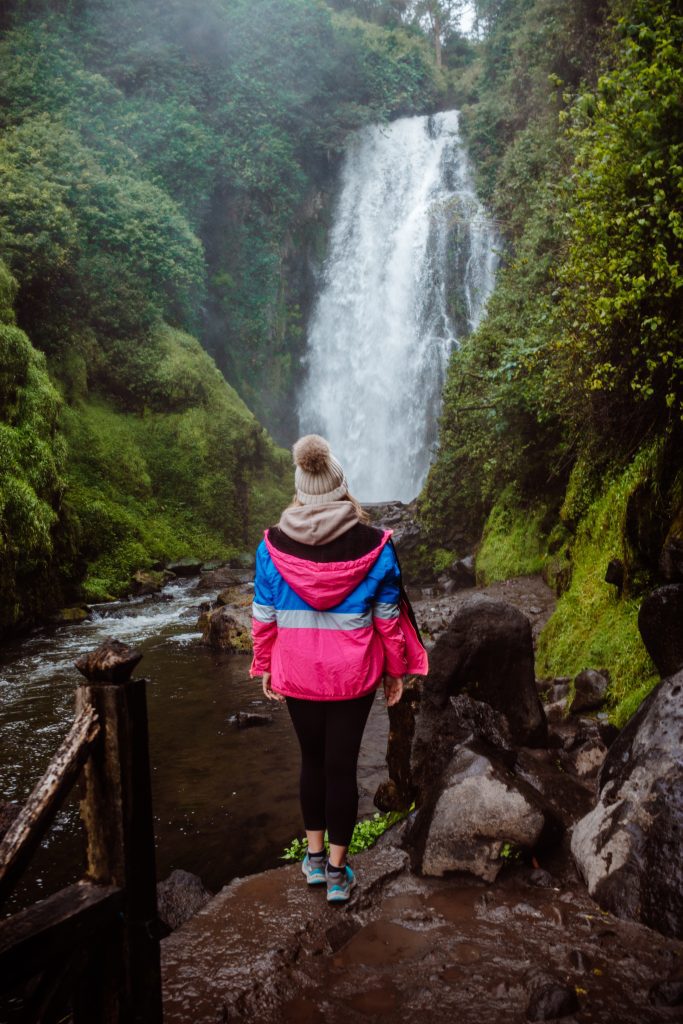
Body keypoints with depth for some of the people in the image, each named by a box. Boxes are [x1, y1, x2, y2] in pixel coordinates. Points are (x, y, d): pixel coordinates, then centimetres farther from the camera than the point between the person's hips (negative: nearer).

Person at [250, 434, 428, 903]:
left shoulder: (274, 543, -8)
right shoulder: (373, 543, -11)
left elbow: (264, 613, -1)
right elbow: (388, 616, -4)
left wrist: (264, 666, 11)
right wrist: (395, 670, 7)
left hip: (296, 672, 2)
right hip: (353, 672, -1)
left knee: (312, 759, 19)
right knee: (342, 766, 9)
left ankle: (315, 856, 32)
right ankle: (337, 871, 20)